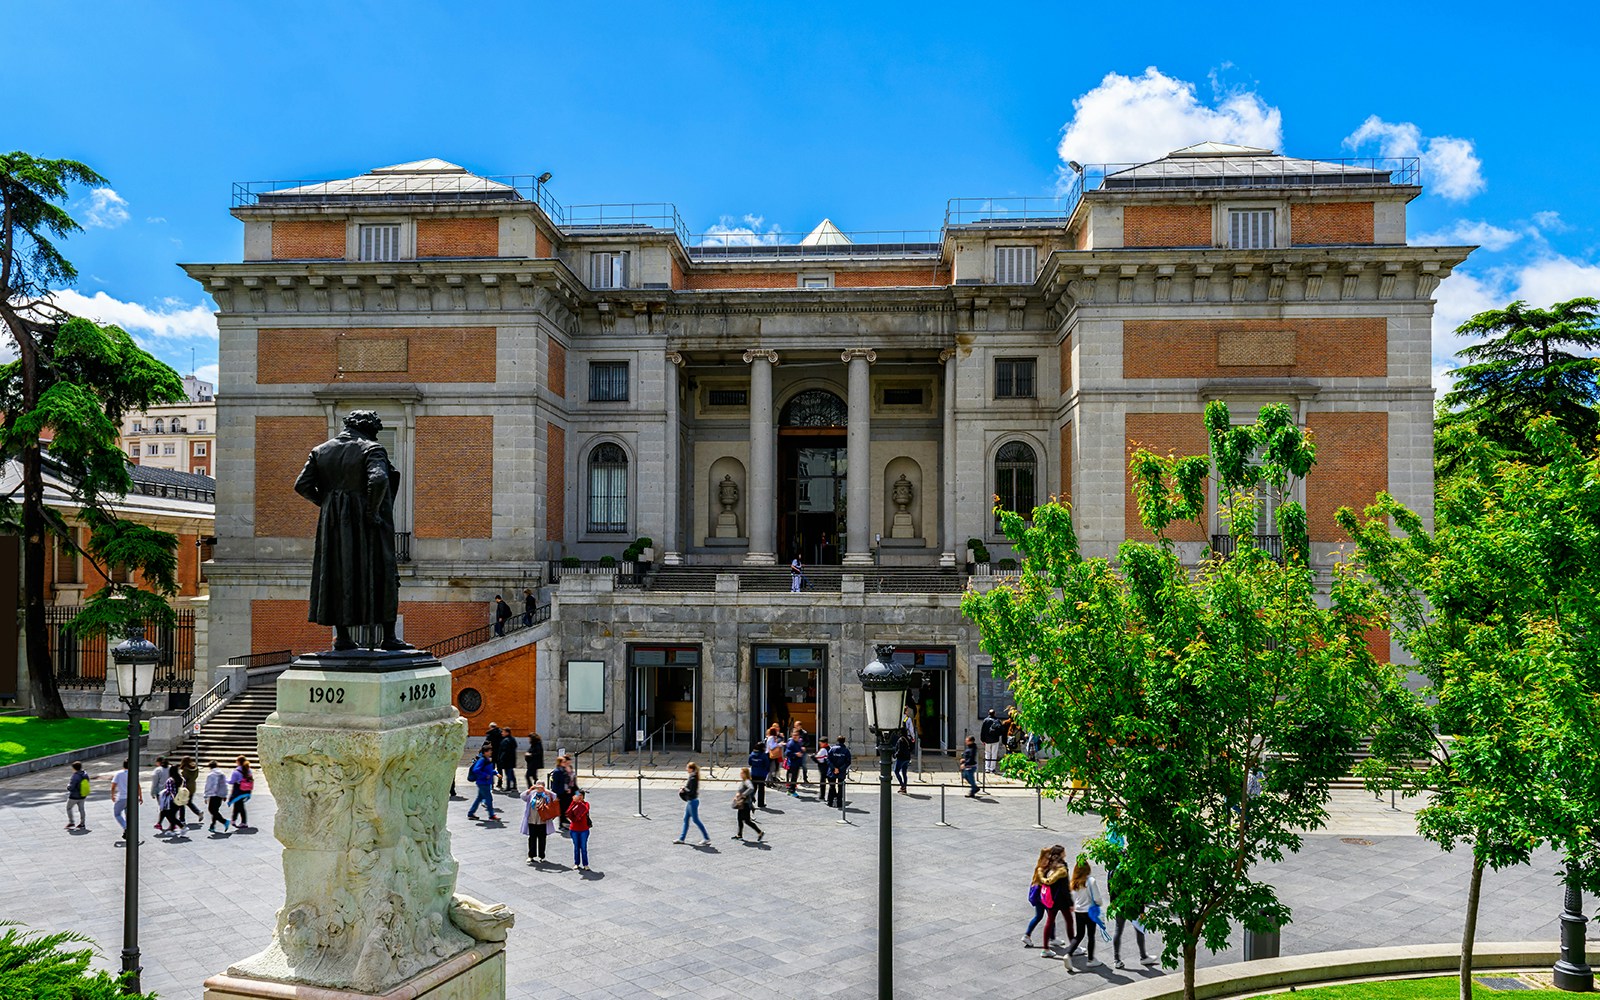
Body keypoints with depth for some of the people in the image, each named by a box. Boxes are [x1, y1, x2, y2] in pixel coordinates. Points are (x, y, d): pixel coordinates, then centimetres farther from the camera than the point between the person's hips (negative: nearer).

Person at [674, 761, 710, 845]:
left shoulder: (693, 779, -22)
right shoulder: (691, 777, 8)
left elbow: (691, 792, -24)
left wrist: (684, 789, -11)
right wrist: (683, 789, 6)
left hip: (693, 801, -10)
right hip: (690, 801, 10)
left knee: (695, 820, -2)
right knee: (686, 819, 15)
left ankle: (707, 838, 4)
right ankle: (682, 838, 23)